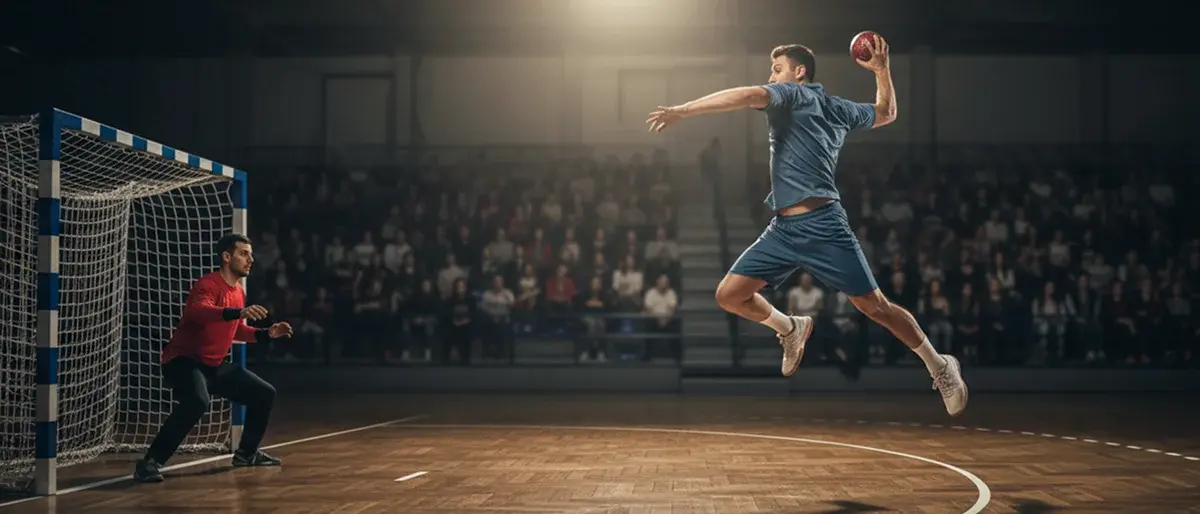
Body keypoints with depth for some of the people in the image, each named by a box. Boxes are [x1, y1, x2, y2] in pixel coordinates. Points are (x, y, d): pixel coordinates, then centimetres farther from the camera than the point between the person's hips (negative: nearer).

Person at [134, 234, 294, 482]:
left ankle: (247, 452, 31)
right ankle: (149, 462, -30)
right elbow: (199, 311, -41)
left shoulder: (239, 292, 10)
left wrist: (267, 333, 12)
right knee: (197, 401, -37)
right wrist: (239, 312, -53)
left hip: (215, 366, 9)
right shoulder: (208, 285, -18)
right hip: (184, 361, -9)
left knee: (264, 393, 13)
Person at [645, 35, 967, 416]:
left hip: (821, 225, -8)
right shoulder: (837, 108, 20)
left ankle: (940, 367, 14)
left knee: (875, 307, -2)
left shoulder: (790, 94, -2)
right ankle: (790, 330, 24)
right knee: (729, 295, 0)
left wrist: (681, 111, -26)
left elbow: (747, 95, -22)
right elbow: (886, 113, 32)